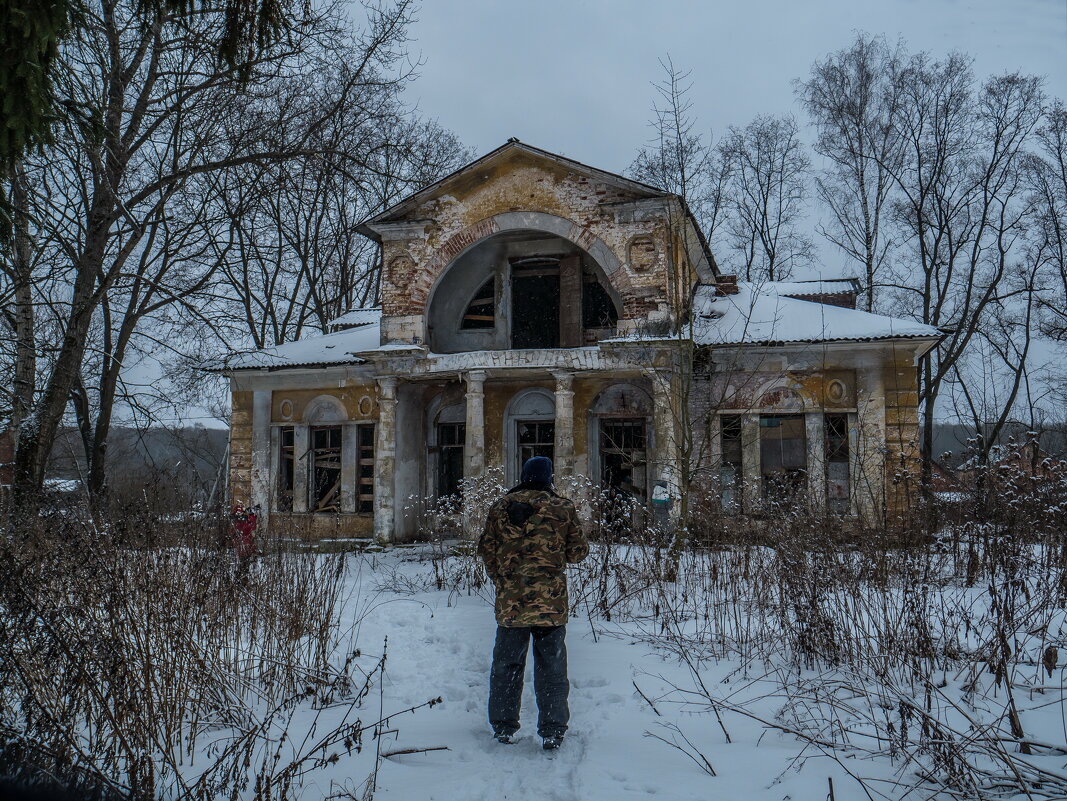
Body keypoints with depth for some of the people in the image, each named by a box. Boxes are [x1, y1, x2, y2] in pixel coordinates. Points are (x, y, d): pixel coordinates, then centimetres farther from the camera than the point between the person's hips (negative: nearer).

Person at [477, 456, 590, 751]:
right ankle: (552, 732, 8)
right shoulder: (563, 508, -2)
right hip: (550, 602, -2)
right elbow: (579, 551, 0)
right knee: (551, 668, 7)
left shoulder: (501, 507, 4)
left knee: (506, 665, 13)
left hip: (510, 601, 2)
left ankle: (503, 728, 20)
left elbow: (486, 549, 5)